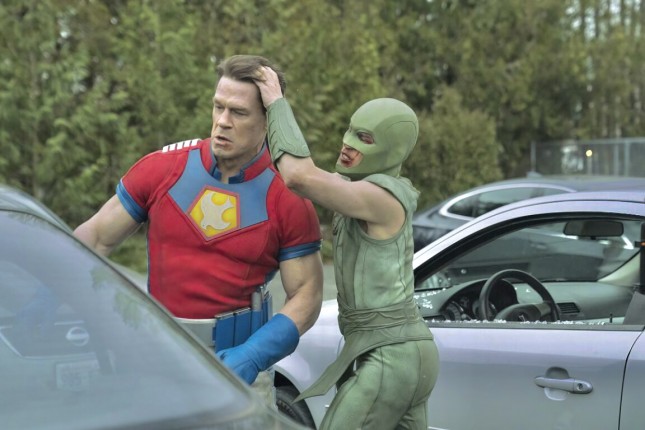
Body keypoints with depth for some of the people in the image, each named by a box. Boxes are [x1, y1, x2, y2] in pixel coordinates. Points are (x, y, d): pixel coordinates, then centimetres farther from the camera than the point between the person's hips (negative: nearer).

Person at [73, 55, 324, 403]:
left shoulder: (288, 200, -6)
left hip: (237, 361, -1)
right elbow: (96, 237, 4)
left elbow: (306, 296, -5)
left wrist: (252, 357, -19)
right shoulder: (162, 169, -2)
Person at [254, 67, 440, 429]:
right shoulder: (362, 187, 13)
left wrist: (277, 102, -16)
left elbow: (299, 176, -29)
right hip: (405, 354, 10)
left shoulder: (381, 196, -16)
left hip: (389, 360, -10)